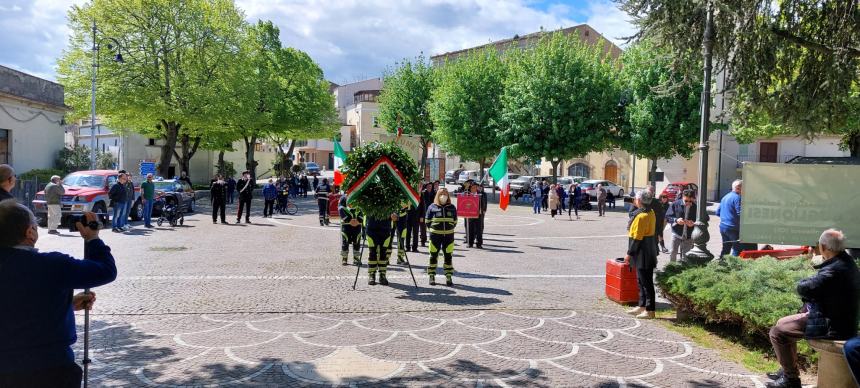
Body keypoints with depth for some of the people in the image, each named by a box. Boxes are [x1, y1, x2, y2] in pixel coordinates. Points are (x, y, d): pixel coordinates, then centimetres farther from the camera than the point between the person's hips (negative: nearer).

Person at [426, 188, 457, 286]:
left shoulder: (452, 208, 7)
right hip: (435, 235, -2)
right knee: (433, 255, 1)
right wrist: (433, 227, 2)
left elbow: (455, 221, 14)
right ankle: (432, 276, 10)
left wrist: (449, 228, 6)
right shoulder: (432, 207, 1)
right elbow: (427, 221, 7)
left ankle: (449, 277, 10)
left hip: (449, 235, 2)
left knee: (448, 256, 3)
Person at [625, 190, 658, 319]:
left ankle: (650, 310, 1)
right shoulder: (650, 212, 9)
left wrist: (629, 253, -13)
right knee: (642, 280, 17)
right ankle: (642, 306, 25)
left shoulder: (641, 216, -21)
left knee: (646, 282, -4)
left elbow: (636, 238, -20)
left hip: (642, 253, -10)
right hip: (648, 252, 10)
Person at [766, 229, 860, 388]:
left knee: (777, 331, -8)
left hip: (832, 327, -11)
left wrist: (803, 283, -9)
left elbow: (803, 288, -31)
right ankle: (787, 370, 34)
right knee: (784, 323, 24)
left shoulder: (834, 270, -28)